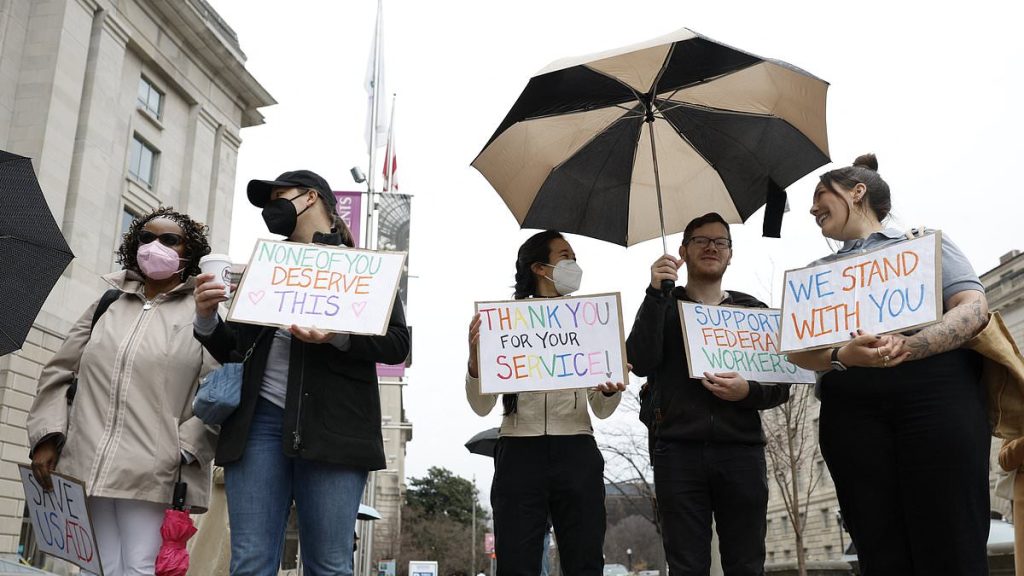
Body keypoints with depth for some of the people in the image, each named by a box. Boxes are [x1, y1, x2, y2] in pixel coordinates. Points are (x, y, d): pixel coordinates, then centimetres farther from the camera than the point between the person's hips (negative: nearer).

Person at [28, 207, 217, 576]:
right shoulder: (107, 305, 19)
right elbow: (58, 373, 18)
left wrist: (185, 452, -14)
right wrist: (48, 435, 6)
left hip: (155, 473, -4)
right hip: (86, 468, 4)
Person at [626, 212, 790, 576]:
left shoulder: (753, 310, 13)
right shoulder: (663, 306, 10)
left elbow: (781, 386, 9)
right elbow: (641, 364, -8)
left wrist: (748, 392, -12)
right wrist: (655, 292, -12)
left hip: (741, 450, 1)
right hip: (678, 451, -1)